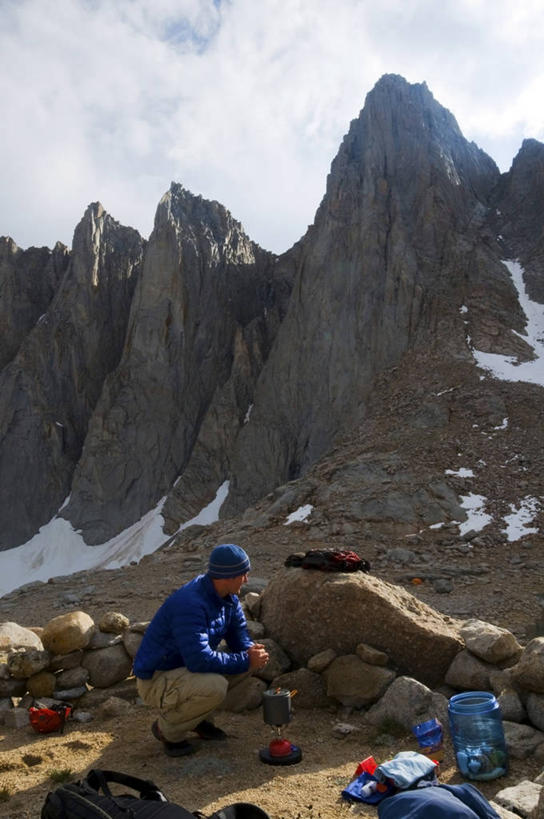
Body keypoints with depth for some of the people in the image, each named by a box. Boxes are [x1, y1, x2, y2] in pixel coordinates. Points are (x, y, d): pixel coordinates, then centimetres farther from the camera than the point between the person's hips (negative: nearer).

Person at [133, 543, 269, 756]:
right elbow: (199, 659, -35)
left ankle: (200, 719, 11)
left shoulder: (228, 596, -2)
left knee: (245, 660, -2)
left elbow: (238, 632, 9)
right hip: (155, 681, -9)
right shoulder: (190, 604, -31)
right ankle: (167, 727, -5)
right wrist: (245, 661, -25)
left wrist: (250, 650, -14)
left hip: (186, 667, 9)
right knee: (215, 686, -33)